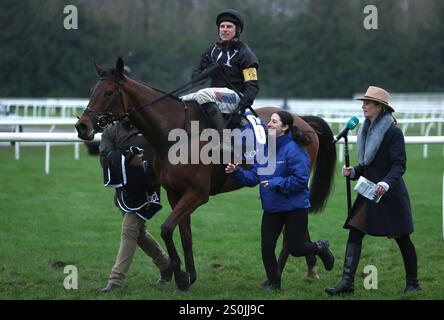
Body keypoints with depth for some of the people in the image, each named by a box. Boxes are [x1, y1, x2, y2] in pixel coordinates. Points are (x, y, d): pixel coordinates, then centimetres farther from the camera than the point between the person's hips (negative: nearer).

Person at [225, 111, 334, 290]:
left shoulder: (294, 151, -18)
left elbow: (300, 180, -22)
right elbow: (253, 177, 5)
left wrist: (275, 183, -24)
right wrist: (237, 172, -11)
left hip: (294, 208, -6)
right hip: (271, 208, 6)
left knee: (295, 249, 3)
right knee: (266, 248, 3)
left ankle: (320, 248, 33)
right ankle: (273, 282, 22)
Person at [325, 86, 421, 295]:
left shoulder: (393, 132, -12)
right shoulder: (367, 130, 11)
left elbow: (399, 165, -17)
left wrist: (386, 183, -32)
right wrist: (353, 172, 1)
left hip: (390, 194, -7)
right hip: (368, 192, 7)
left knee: (402, 238, 6)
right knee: (354, 235, -5)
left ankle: (412, 282, 21)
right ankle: (347, 282, -10)